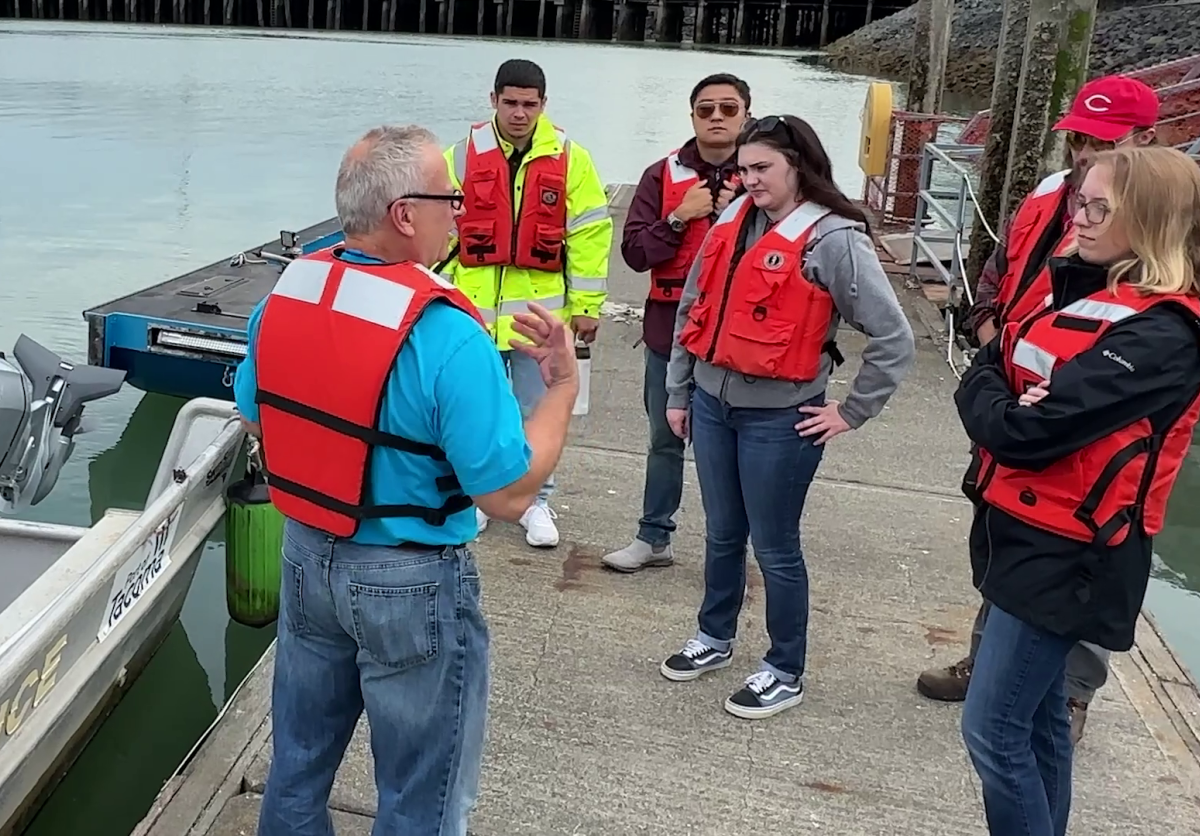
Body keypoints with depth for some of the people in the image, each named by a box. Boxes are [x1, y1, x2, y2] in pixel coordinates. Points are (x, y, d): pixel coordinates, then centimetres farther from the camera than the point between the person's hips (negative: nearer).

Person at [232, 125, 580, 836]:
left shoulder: (286, 291, -5)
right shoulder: (445, 336, -27)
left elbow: (255, 415, 10)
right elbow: (509, 495, -24)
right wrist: (564, 383, -13)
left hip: (307, 556, 7)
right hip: (411, 582, -7)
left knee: (298, 764, 26)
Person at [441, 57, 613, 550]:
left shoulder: (570, 158, -2)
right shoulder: (463, 154, 0)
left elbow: (589, 233, -1)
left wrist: (587, 305, -3)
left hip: (541, 309, -1)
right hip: (474, 306, 1)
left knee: (539, 410, 8)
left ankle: (536, 501, 22)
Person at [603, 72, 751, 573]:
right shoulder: (663, 175, 2)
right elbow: (634, 252, -3)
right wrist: (680, 217, -14)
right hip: (671, 329, 2)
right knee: (666, 439, 15)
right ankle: (653, 538, 29)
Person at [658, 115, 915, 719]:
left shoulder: (834, 239, -13)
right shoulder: (732, 223, 5)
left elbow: (894, 339, -14)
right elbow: (692, 310, 13)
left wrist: (852, 413, -10)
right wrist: (678, 391, 13)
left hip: (779, 418, -6)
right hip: (712, 403, 6)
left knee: (775, 548, 6)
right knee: (721, 535, 20)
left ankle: (785, 672, 24)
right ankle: (714, 638, 40)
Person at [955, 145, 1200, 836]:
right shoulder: (1080, 288, 8)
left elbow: (1027, 430, -26)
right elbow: (985, 370, 8)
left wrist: (998, 412, -5)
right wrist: (1004, 402, -12)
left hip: (1065, 551, -8)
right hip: (1026, 529, 9)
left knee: (994, 729, -5)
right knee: (1038, 715, 18)